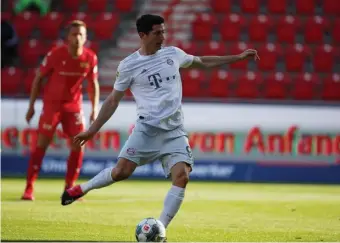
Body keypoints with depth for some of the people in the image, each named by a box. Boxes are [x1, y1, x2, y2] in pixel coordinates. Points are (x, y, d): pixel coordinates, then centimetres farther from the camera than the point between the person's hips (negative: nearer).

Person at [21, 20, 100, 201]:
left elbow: (93, 84, 6)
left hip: (74, 104, 3)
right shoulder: (55, 55, -15)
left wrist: (95, 109, 0)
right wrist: (31, 106, -6)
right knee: (41, 144, -7)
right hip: (52, 103, -3)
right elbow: (39, 78, -5)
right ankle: (29, 188, -2)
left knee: (78, 145, -4)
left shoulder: (90, 58, -8)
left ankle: (69, 189, 8)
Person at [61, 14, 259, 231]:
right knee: (122, 171, -16)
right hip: (147, 128, -3)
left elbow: (203, 62, 26)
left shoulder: (173, 54, 10)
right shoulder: (128, 65, -1)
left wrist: (239, 57, 24)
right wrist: (92, 130, 3)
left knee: (182, 176, -17)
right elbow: (113, 101, 6)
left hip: (175, 131, 3)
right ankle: (82, 189, 12)